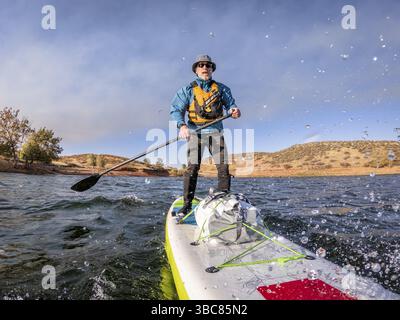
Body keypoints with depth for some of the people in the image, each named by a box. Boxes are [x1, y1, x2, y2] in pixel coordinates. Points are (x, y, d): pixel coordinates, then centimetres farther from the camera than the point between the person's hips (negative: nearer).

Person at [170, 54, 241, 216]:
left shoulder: (221, 88, 14)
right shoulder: (187, 90, 7)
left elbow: (230, 104, 10)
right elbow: (176, 110, -2)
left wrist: (234, 110, -15)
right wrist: (182, 125, -21)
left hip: (216, 132, 2)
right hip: (195, 131, -2)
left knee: (224, 167, -6)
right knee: (192, 167, -12)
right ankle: (186, 204, -5)